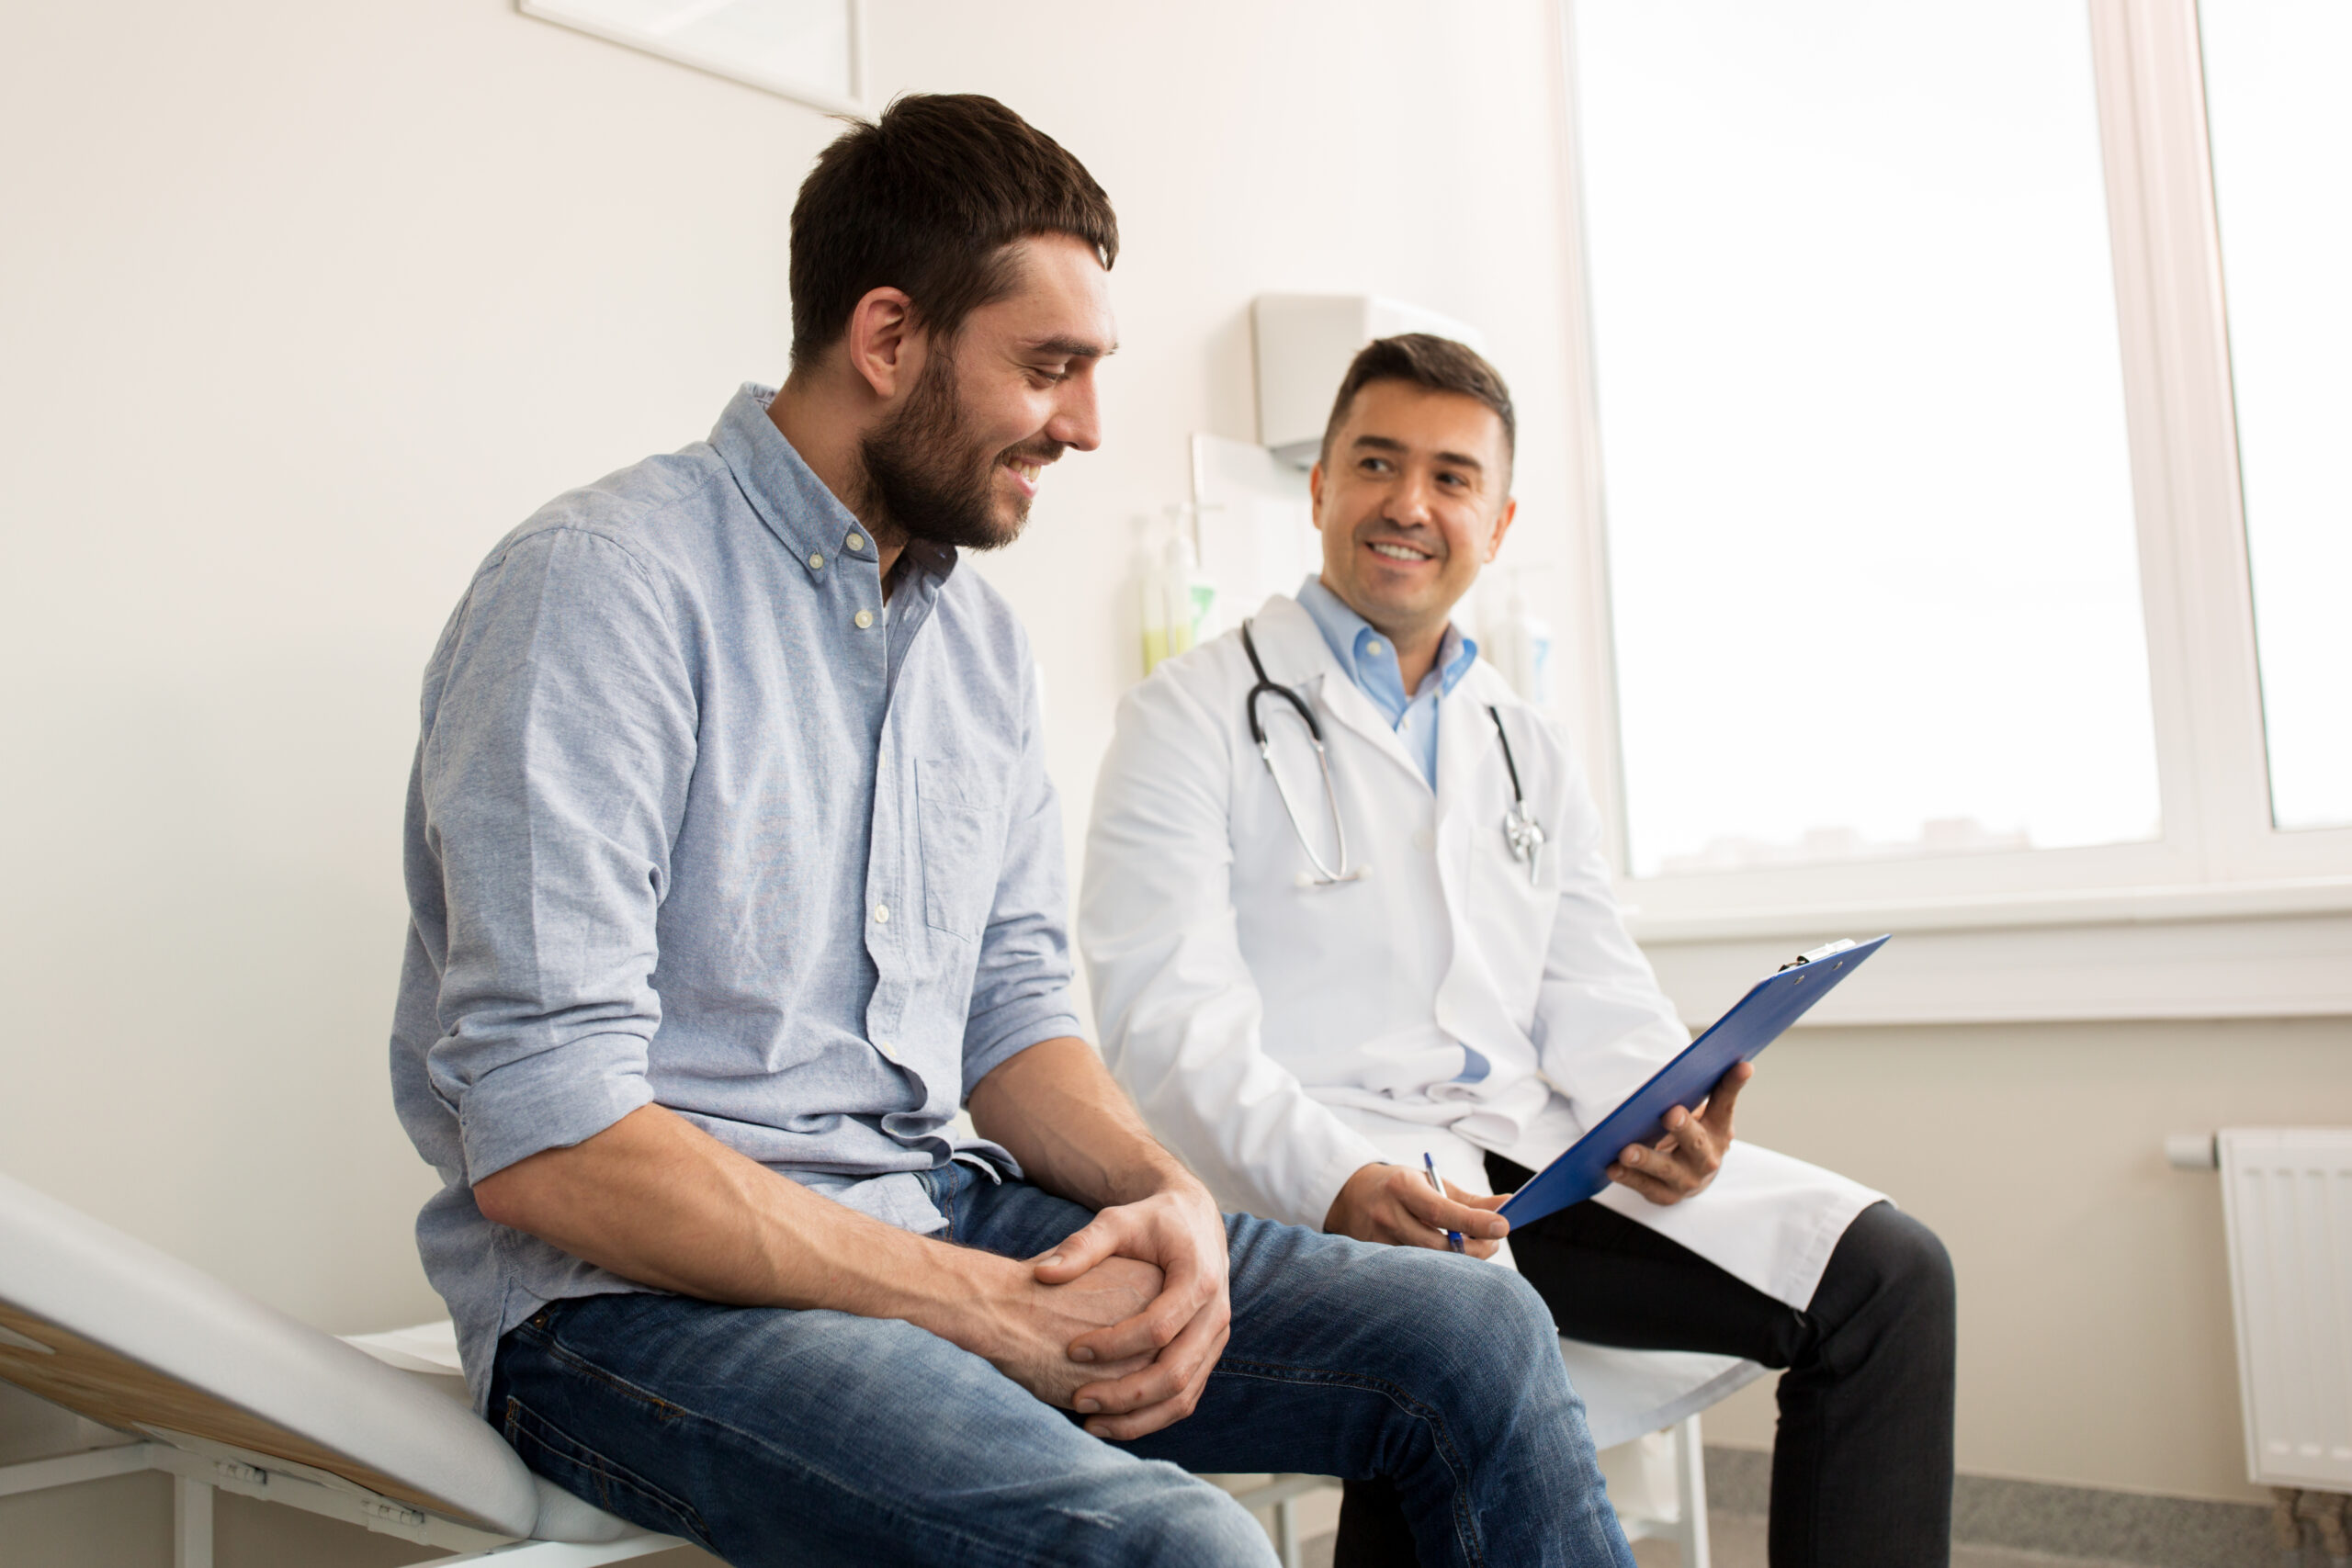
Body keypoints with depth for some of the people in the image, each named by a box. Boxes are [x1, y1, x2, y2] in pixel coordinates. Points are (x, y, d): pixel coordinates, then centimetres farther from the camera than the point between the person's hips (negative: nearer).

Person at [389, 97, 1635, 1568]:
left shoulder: (985, 642, 11)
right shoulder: (601, 586, -14)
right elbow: (543, 1139, -20)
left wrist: (1169, 1195, -8)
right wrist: (987, 1306, -20)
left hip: (945, 1223, 7)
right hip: (649, 1286, -7)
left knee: (1478, 1336, -2)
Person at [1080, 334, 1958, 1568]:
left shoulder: (1527, 751, 22)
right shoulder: (1198, 715, 2)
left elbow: (1592, 997, 16)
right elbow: (1170, 1023, -9)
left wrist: (1658, 1110, -8)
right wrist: (1338, 1180, -26)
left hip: (1532, 1152, 6)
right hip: (1313, 1177, -6)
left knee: (1887, 1273, -8)